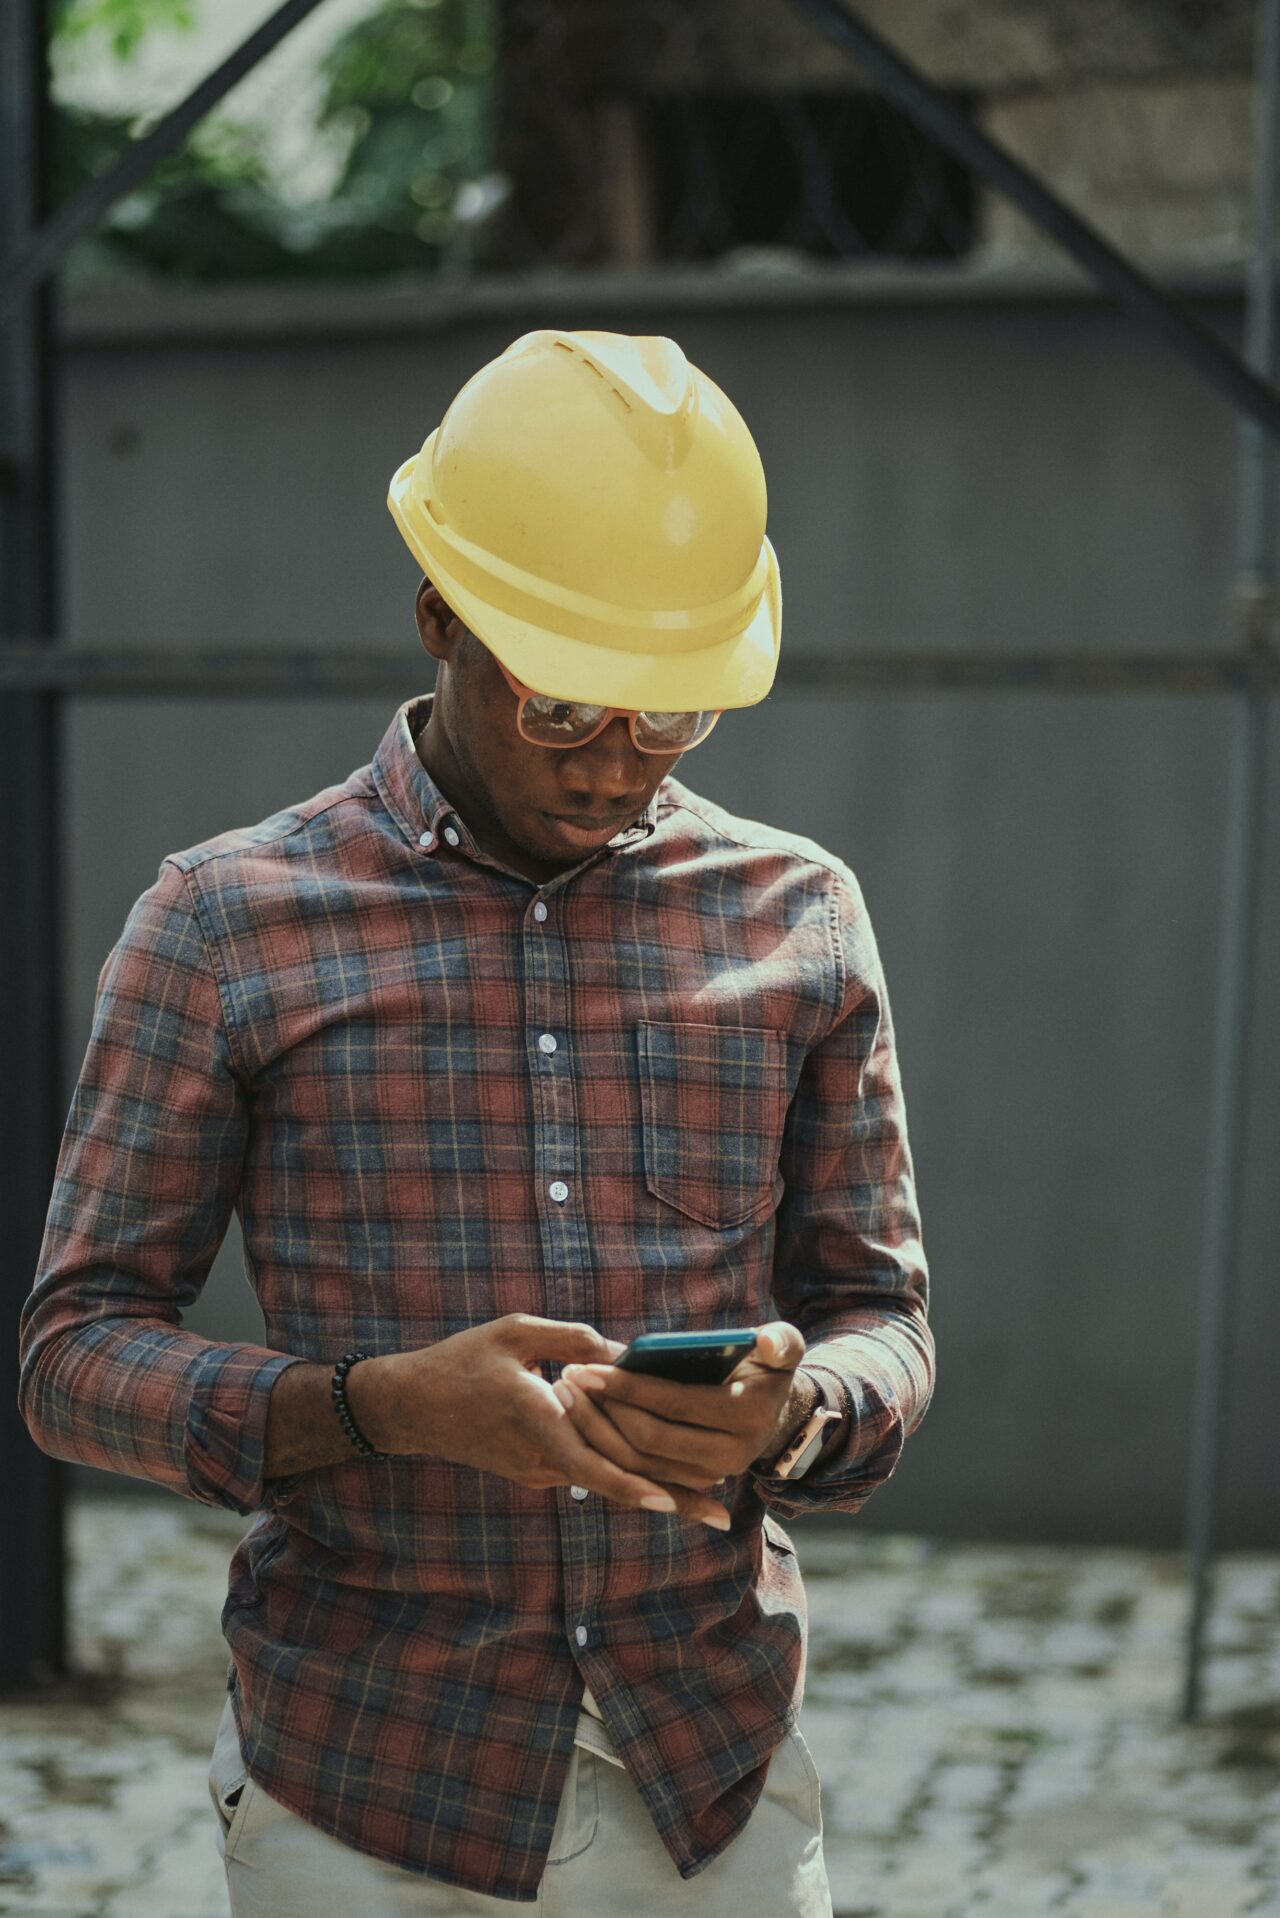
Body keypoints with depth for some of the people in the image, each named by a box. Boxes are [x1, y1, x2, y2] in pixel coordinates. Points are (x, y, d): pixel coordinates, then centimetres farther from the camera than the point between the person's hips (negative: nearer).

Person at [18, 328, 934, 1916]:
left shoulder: (796, 918, 3)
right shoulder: (226, 926, -5)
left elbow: (881, 1308, 7)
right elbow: (77, 1352, -5)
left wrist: (797, 1412, -16)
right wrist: (380, 1406, -22)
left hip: (712, 1779, 2)